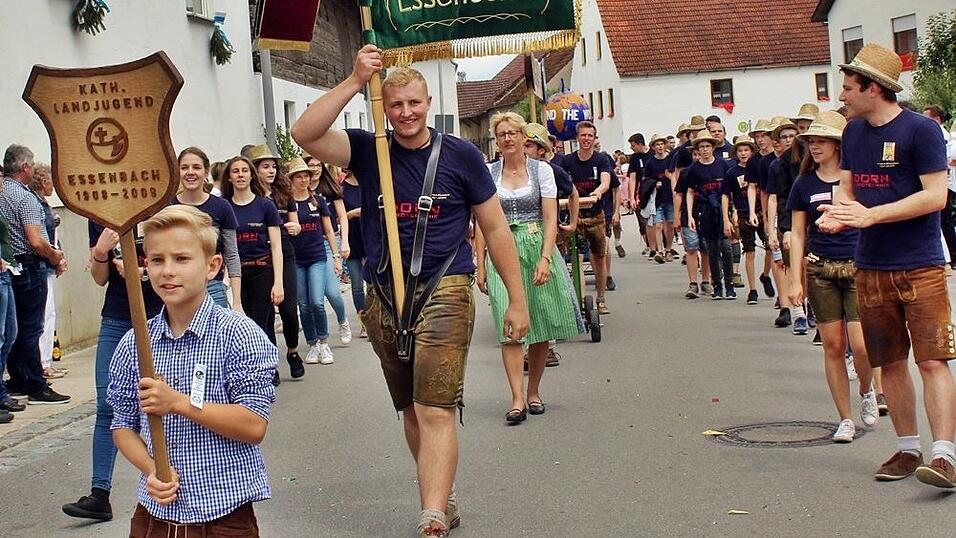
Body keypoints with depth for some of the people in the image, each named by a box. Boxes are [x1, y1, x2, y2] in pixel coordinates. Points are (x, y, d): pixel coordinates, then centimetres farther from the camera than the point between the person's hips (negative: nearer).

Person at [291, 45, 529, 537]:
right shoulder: (368, 151, 3)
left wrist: (517, 300, 3)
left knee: (435, 412, -14)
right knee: (411, 411, 14)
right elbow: (304, 134, -13)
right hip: (384, 298, 4)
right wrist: (356, 81, -18)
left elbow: (495, 228, 4)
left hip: (444, 293, -3)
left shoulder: (460, 155, -1)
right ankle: (444, 497, 32)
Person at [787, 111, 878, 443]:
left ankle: (867, 392, 21)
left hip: (858, 267, -2)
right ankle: (845, 419, 12)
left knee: (861, 344, -11)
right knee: (833, 346, 2)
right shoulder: (804, 185, 7)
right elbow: (798, 234, 10)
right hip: (820, 271, 2)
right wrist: (796, 280, 5)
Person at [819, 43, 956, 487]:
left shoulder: (920, 130, -10)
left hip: (920, 266, -6)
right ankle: (907, 448, 21)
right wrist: (838, 214, -6)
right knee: (890, 363, 10)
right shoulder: (853, 133, 11)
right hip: (870, 267, 6)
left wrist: (870, 215, -20)